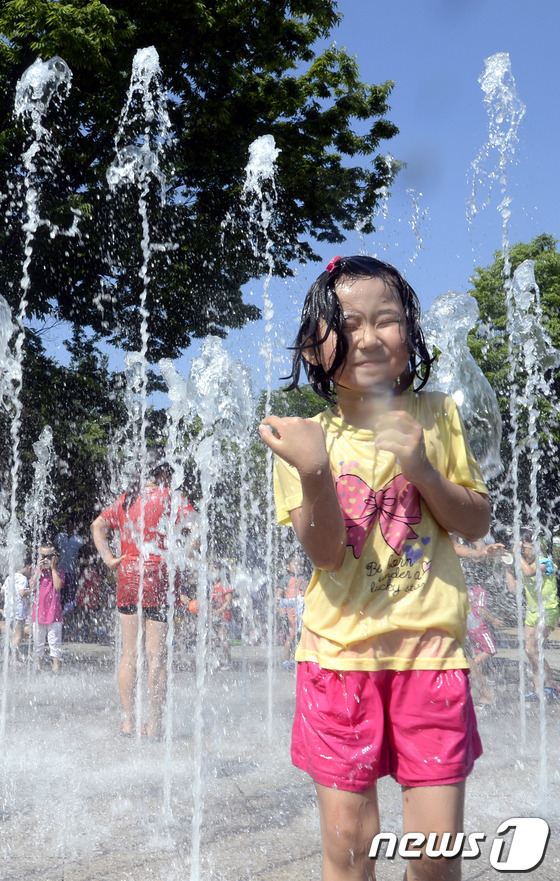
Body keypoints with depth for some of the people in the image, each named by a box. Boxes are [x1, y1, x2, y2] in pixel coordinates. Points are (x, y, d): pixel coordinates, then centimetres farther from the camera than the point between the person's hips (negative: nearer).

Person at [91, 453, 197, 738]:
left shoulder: (124, 500, 13)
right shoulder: (169, 499, -3)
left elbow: (97, 525, 18)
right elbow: (196, 528, -12)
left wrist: (108, 558, 10)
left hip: (127, 576, 5)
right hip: (157, 576, -5)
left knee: (129, 652, 10)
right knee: (156, 653, 0)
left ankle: (128, 720, 12)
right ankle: (154, 722, 3)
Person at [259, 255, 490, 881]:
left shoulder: (435, 415, 2)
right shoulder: (308, 437, -1)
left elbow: (477, 525, 4)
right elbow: (325, 554, -9)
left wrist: (423, 470, -13)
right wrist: (314, 473, -26)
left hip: (429, 646, 1)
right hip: (340, 651, 0)